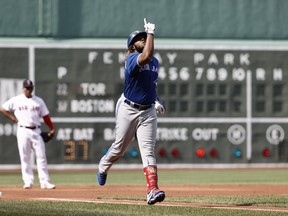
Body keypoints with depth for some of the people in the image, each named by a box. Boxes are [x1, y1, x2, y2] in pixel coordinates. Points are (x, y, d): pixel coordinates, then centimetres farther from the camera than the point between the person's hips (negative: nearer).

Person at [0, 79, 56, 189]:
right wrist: (13, 118, 0)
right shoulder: (16, 100, 4)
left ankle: (45, 182, -3)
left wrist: (52, 128, 0)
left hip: (36, 131, 2)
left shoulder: (39, 101, 10)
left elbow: (45, 116, 10)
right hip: (23, 131, -2)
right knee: (25, 158, -2)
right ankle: (28, 181, 3)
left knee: (41, 157, -3)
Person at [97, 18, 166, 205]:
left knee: (148, 149, -10)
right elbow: (146, 56, -38)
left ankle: (152, 190, -22)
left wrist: (155, 101, 9)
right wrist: (151, 32, -29)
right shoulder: (132, 59, -15)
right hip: (128, 110, -4)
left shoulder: (155, 62, 9)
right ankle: (103, 167, 45)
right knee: (119, 147, 10)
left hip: (148, 111, 4)